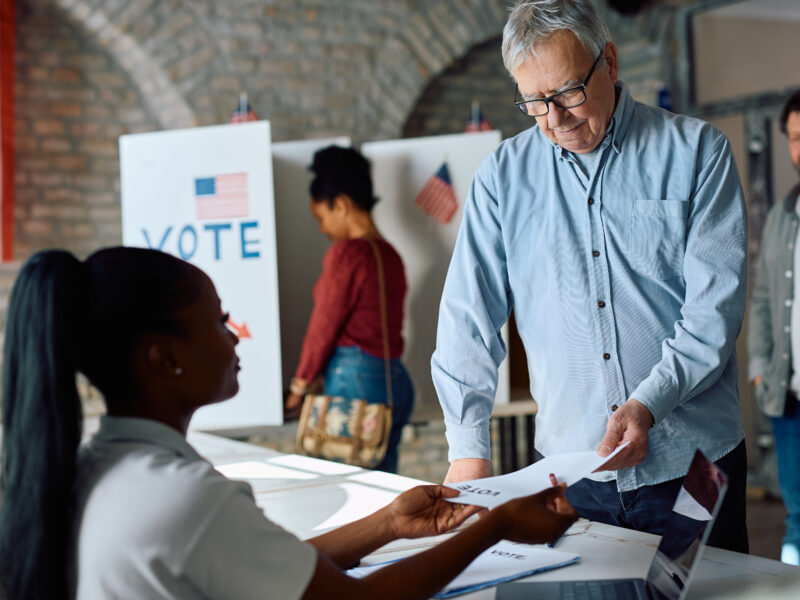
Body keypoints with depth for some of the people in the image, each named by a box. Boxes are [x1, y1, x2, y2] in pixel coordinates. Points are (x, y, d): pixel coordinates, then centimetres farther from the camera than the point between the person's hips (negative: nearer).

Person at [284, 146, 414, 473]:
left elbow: (325, 326, -7)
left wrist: (299, 387, 6)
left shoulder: (345, 253, -10)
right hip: (396, 381, 8)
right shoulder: (390, 255, 12)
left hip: (355, 381, -8)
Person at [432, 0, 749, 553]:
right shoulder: (503, 176, 5)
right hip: (570, 465, 2)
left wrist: (647, 403, -21)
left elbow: (715, 304, -8)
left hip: (692, 465, -1)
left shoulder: (697, 151, -1)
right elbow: (469, 318, 3)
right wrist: (468, 449, -6)